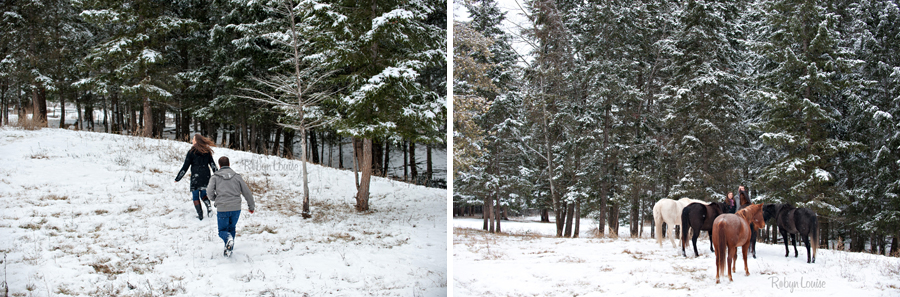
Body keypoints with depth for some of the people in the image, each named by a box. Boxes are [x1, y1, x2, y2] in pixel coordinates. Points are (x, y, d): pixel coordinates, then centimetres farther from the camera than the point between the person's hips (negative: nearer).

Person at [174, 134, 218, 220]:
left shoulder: (191, 152, -5)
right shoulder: (207, 151, 6)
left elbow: (185, 166, -4)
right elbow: (212, 164, 8)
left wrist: (177, 178, 4)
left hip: (196, 176, -4)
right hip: (206, 176, 4)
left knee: (195, 196, 7)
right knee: (203, 194, 17)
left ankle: (200, 215, -1)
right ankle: (209, 206, -11)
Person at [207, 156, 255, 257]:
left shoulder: (215, 177, 3)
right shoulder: (237, 176, 8)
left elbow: (210, 192, -7)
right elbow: (247, 192, 10)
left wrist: (214, 199, 17)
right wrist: (251, 206, 22)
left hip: (222, 209, -2)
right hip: (236, 208, 2)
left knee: (222, 230, 12)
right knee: (231, 228, 23)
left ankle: (229, 238, -21)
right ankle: (229, 249, 15)